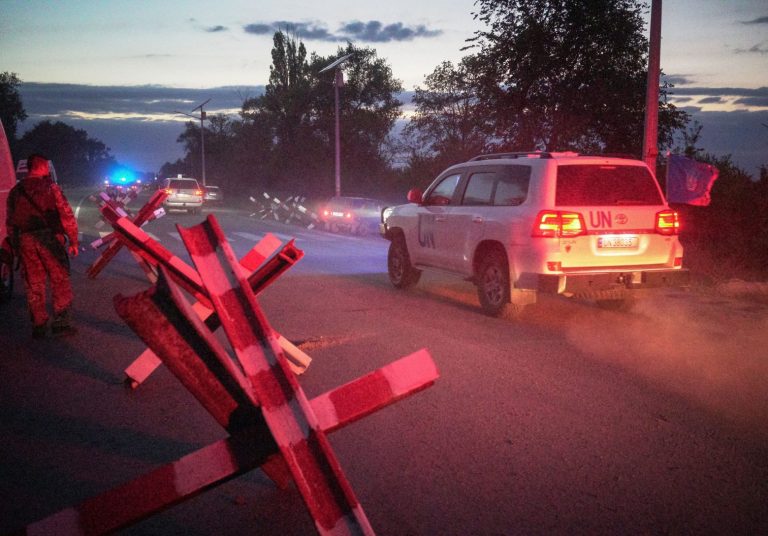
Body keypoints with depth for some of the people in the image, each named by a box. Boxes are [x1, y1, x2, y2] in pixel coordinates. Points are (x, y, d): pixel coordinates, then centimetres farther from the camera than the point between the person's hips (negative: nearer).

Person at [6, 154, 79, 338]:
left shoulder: (15, 192, 12)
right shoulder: (50, 187, -3)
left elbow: (10, 223, 14)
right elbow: (67, 215, -8)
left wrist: (17, 246, 20)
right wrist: (73, 241, -1)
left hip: (24, 241, 4)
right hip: (49, 238, -4)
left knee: (33, 285, 10)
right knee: (60, 281, 3)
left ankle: (38, 326, 12)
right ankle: (61, 322, 0)